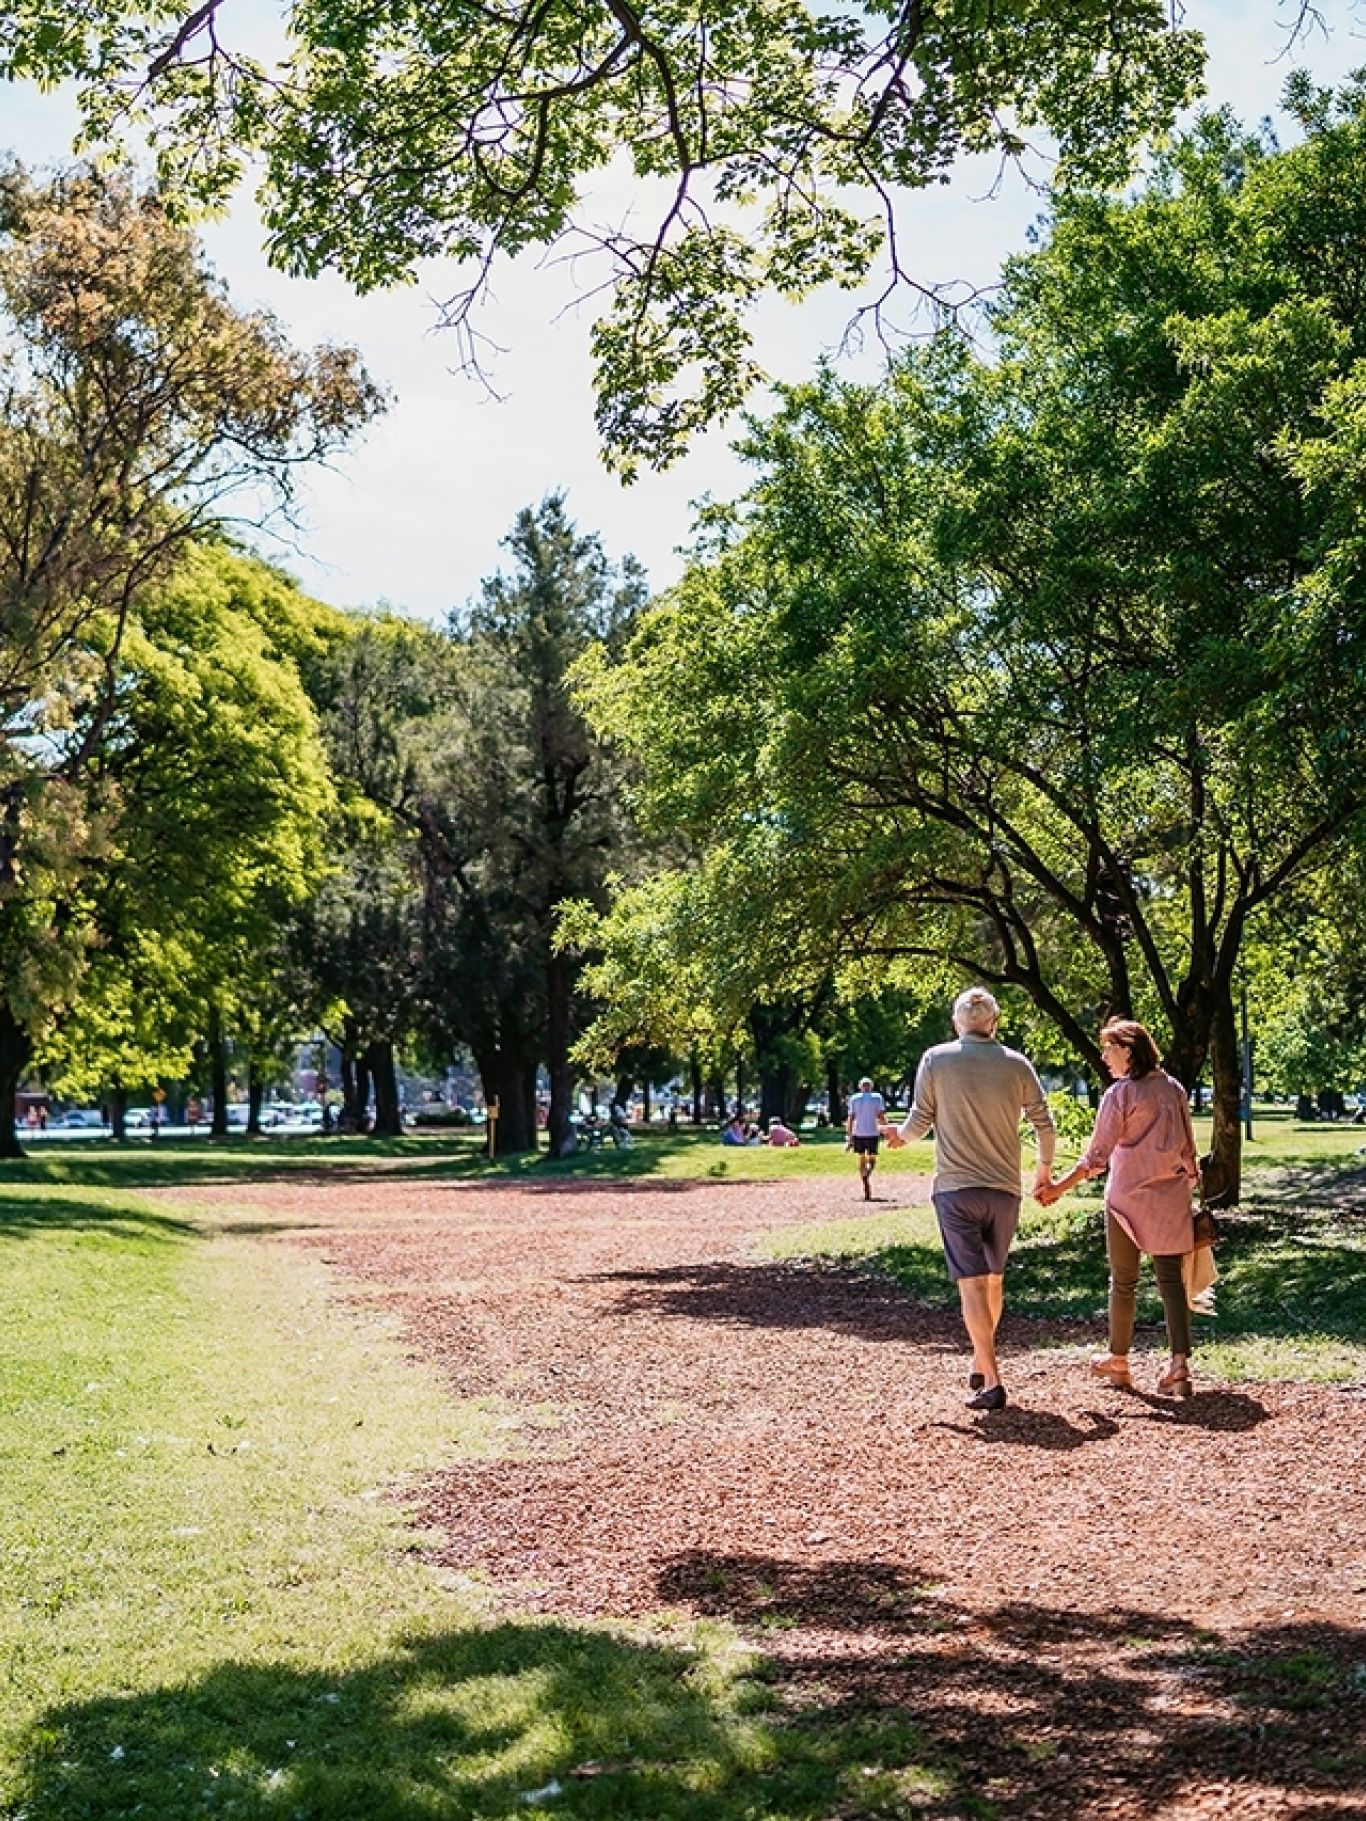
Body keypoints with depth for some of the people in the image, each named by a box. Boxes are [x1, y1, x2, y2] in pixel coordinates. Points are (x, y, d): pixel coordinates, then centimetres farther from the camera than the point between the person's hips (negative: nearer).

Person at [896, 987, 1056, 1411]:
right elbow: (1045, 1124, 6)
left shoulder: (935, 1059, -4)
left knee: (972, 1283, -4)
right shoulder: (1016, 1064, 1)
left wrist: (901, 1134, 21)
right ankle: (981, 1364, 30)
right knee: (994, 1280, 19)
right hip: (1004, 1189, 3)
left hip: (955, 1188, -3)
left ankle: (991, 1381, -10)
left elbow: (920, 1121, -2)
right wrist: (1045, 1167, 24)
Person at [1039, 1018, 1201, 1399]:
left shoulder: (1120, 1093, -12)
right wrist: (1190, 1181, 20)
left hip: (1128, 1197, -4)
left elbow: (1096, 1156, -15)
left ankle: (1118, 1361, 23)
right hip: (1170, 1197, 4)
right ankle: (1180, 1365, -7)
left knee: (1123, 1281, 10)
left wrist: (1058, 1188, -11)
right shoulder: (1174, 1089, 5)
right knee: (1171, 1279, 4)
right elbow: (1188, 1148, 10)